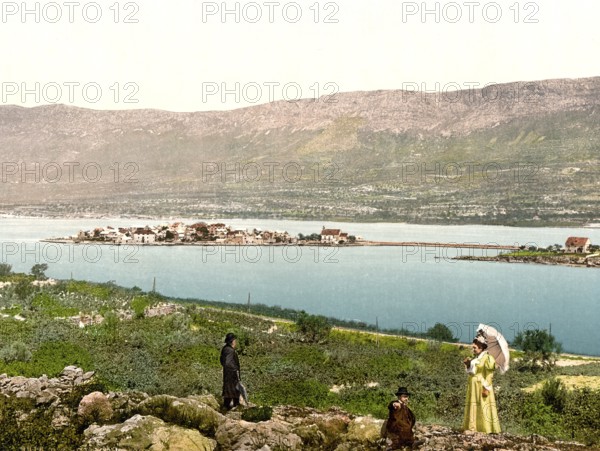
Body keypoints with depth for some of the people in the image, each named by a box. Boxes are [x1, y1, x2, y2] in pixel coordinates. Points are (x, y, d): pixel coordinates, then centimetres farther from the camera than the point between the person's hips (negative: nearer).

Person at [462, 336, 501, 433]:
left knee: (484, 408, -8)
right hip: (473, 387, 8)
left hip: (482, 387, -8)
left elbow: (488, 375, -15)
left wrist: (486, 388, -20)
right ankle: (472, 427, 6)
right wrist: (467, 365, 0)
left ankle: (487, 428, -7)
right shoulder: (475, 358, 14)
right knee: (473, 406, 5)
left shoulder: (487, 358, -10)